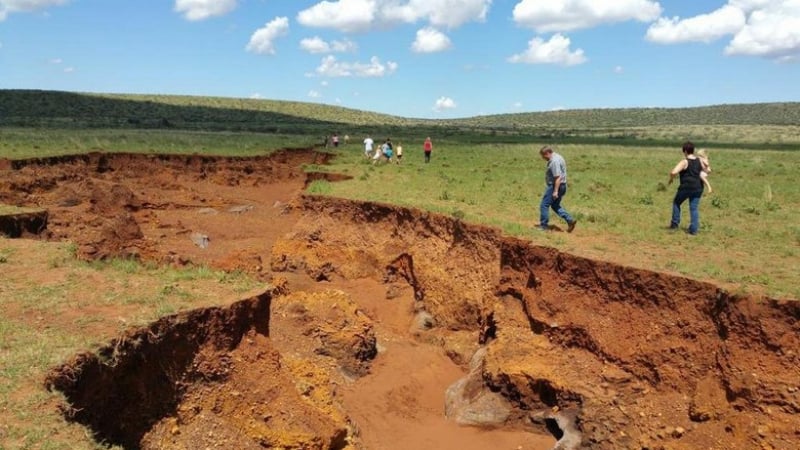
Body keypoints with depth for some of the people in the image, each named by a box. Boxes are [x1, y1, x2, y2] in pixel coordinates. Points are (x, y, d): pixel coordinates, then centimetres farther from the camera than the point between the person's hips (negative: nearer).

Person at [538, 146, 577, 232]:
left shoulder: (554, 161, -21)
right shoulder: (557, 157, 13)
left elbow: (558, 177, -26)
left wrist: (555, 191, -26)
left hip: (555, 186, -11)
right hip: (561, 186, 11)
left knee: (544, 205, -1)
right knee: (555, 205, 19)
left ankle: (544, 225, 5)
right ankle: (570, 220, 11)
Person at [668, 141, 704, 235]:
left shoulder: (684, 162, -13)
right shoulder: (699, 160, 5)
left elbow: (673, 172, -24)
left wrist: (671, 179, -6)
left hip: (686, 187, -5)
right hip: (698, 188, 5)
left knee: (676, 203, 18)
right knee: (694, 208, 7)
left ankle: (675, 224, 19)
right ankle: (693, 229, 4)